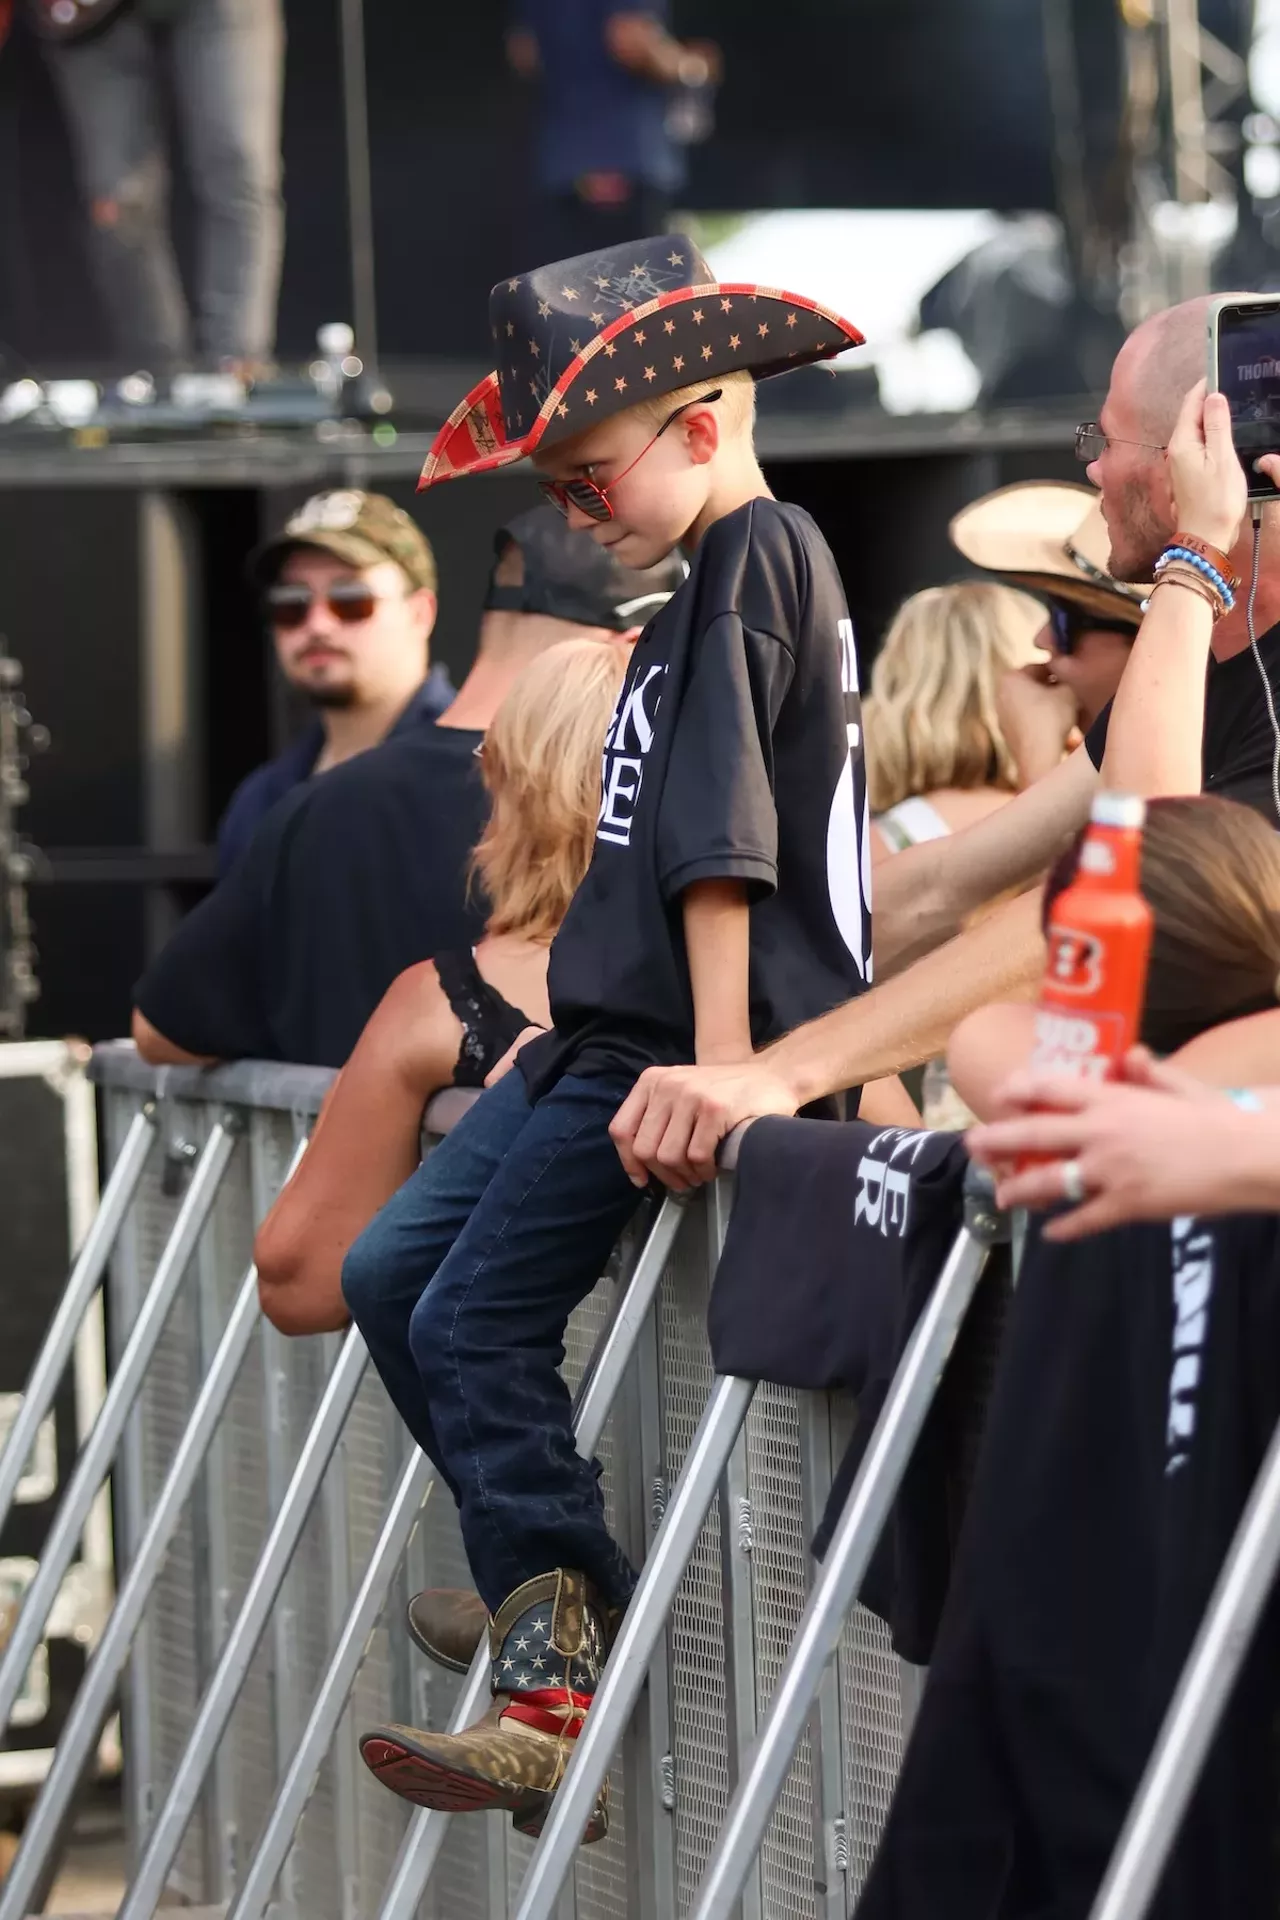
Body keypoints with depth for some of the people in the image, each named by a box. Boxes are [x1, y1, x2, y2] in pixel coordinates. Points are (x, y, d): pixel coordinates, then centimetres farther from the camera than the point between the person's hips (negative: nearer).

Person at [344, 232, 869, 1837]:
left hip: (674, 1044, -10)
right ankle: (547, 1587, 17)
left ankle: (560, 1699, -11)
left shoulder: (752, 562, -13)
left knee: (477, 1321, -12)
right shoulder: (725, 571, 16)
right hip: (612, 1035, 10)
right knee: (390, 1274, 11)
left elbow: (724, 841, -20)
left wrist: (719, 1062, -25)